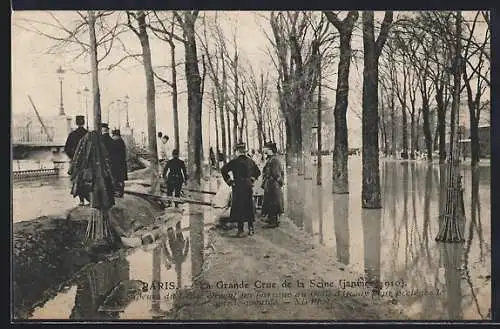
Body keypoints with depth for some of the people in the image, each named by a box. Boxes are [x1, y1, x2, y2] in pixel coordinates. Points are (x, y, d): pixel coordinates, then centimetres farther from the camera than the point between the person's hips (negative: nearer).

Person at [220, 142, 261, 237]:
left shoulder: (235, 161, -9)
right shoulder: (250, 161, 5)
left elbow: (223, 170, -14)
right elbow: (258, 172, 17)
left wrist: (229, 181, -7)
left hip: (238, 187, -5)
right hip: (249, 187, 5)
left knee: (239, 208, 0)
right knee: (249, 208, 13)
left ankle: (240, 231, -2)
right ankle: (251, 229, 18)